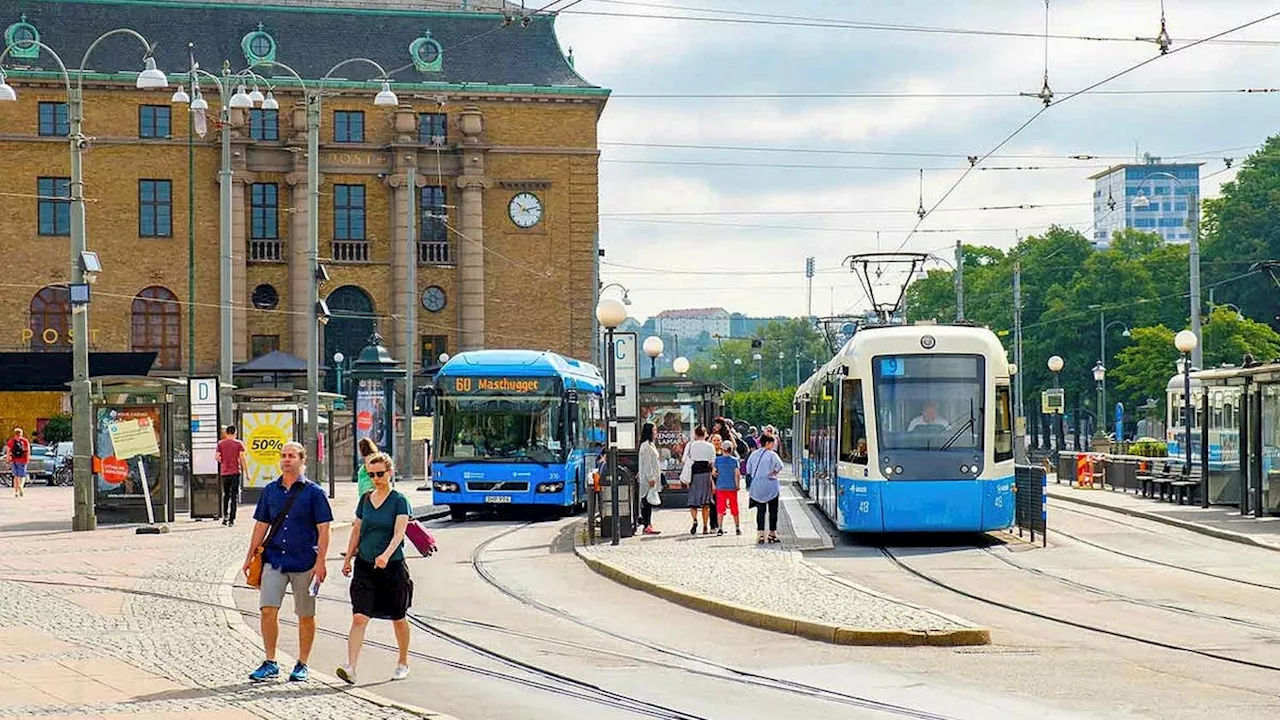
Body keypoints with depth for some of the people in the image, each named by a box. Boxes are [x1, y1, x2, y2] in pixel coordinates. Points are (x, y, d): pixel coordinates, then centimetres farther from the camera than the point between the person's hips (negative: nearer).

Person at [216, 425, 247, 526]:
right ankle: (231, 520, -5)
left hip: (224, 473, 2)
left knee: (226, 495, 18)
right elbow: (242, 458, -6)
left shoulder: (220, 443, 4)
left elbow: (217, 457, -3)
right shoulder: (238, 443, -1)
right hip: (235, 472, -2)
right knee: (234, 496, 0)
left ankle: (225, 517, 15)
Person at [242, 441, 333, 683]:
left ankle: (302, 665, 16)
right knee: (268, 610, -7)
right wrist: (250, 557, 12)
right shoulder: (270, 490, 10)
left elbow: (323, 529, -4)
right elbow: (261, 525, 16)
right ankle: (270, 664, 1)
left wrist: (320, 561, -13)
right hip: (274, 559, 3)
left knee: (305, 616, 5)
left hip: (304, 561, -3)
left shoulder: (313, 492, -2)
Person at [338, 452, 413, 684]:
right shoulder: (365, 499, 8)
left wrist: (386, 555, -34)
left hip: (392, 567, -3)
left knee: (398, 619, 12)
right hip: (364, 566, 3)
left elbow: (399, 533, -19)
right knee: (359, 617, -10)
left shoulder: (399, 501, -7)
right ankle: (350, 667, -18)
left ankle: (403, 663, 31)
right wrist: (348, 558, 16)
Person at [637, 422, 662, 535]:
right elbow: (646, 462, -18)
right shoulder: (646, 446, -14)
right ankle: (647, 526, -12)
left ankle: (648, 524, 10)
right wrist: (651, 478, -21)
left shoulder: (650, 444, 18)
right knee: (648, 501, -10)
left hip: (652, 477, 10)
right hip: (648, 478, -10)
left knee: (649, 502, 9)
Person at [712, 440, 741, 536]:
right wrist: (737, 485, 3)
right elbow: (737, 474, -7)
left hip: (720, 487, 0)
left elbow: (714, 473, -1)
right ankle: (737, 527, 17)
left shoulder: (717, 460, -3)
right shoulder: (734, 460, -5)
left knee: (720, 508, 1)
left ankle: (720, 528, -8)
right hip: (732, 487, 0)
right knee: (734, 508, 11)